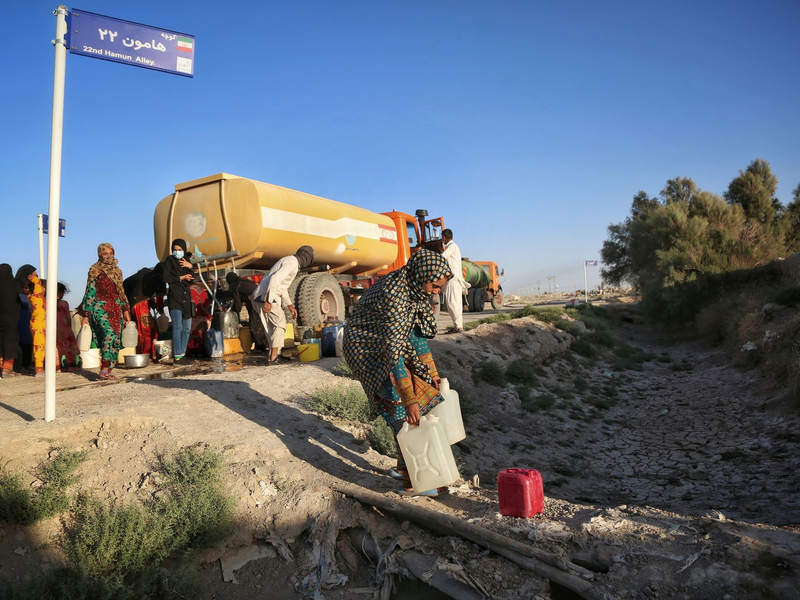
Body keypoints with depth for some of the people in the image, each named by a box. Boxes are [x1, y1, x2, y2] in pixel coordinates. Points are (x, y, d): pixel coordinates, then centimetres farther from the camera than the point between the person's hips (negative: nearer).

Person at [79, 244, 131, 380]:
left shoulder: (117, 271, 16)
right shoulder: (95, 271, 1)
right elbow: (90, 293, -2)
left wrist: (125, 310, 16)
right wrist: (86, 315, -6)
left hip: (116, 309, 6)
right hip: (101, 308, -6)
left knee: (116, 340, -1)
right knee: (110, 335, -24)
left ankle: (107, 370, 6)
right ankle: (104, 370, -25)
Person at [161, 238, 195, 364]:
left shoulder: (186, 260, 15)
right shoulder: (169, 260, 0)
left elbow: (192, 279, 11)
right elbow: (165, 278, -10)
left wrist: (190, 266, -5)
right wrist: (182, 277, -6)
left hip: (186, 297, 6)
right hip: (175, 297, -6)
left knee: (187, 328, 7)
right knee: (178, 328, -11)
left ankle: (182, 354, 16)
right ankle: (177, 357, -10)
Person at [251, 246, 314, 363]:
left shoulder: (289, 261, 22)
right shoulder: (292, 262, -10)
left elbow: (282, 287, 29)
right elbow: (275, 279, -24)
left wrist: (290, 306, 27)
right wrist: (268, 301, -27)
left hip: (260, 296, 10)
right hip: (266, 297, -10)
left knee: (272, 328, 13)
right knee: (280, 324, -3)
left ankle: (273, 356, 16)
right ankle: (273, 357, -5)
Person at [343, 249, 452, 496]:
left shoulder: (412, 287, -6)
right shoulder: (395, 296, -33)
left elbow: (416, 330, 6)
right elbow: (393, 351, -36)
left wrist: (430, 371, 8)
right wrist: (409, 400, -37)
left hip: (386, 344, 9)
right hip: (368, 351, -9)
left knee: (424, 393, 9)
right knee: (401, 408, -11)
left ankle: (405, 464, 22)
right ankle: (411, 480, 0)